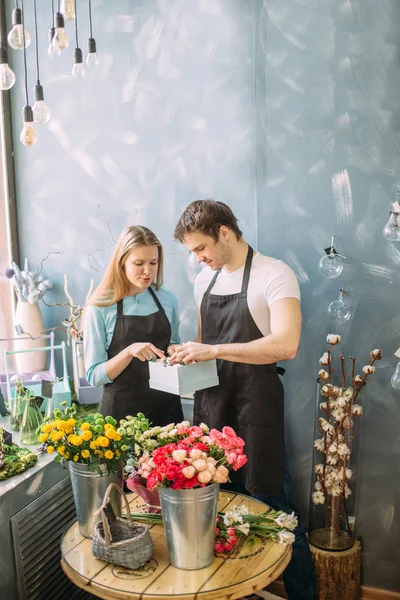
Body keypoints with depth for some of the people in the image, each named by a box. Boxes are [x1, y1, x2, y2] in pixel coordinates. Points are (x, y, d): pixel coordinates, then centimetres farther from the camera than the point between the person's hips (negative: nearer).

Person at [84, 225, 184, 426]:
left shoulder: (167, 298, -1)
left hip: (166, 404, 4)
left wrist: (174, 351, -7)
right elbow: (94, 375, -11)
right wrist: (129, 352, -26)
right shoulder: (100, 307, -12)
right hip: (121, 408, -3)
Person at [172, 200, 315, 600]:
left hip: (255, 409, -6)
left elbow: (286, 345, -24)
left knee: (273, 509, 3)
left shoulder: (274, 275, -11)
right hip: (211, 405, 7)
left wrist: (213, 350, -24)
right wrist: (190, 353, 2)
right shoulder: (204, 280, 11)